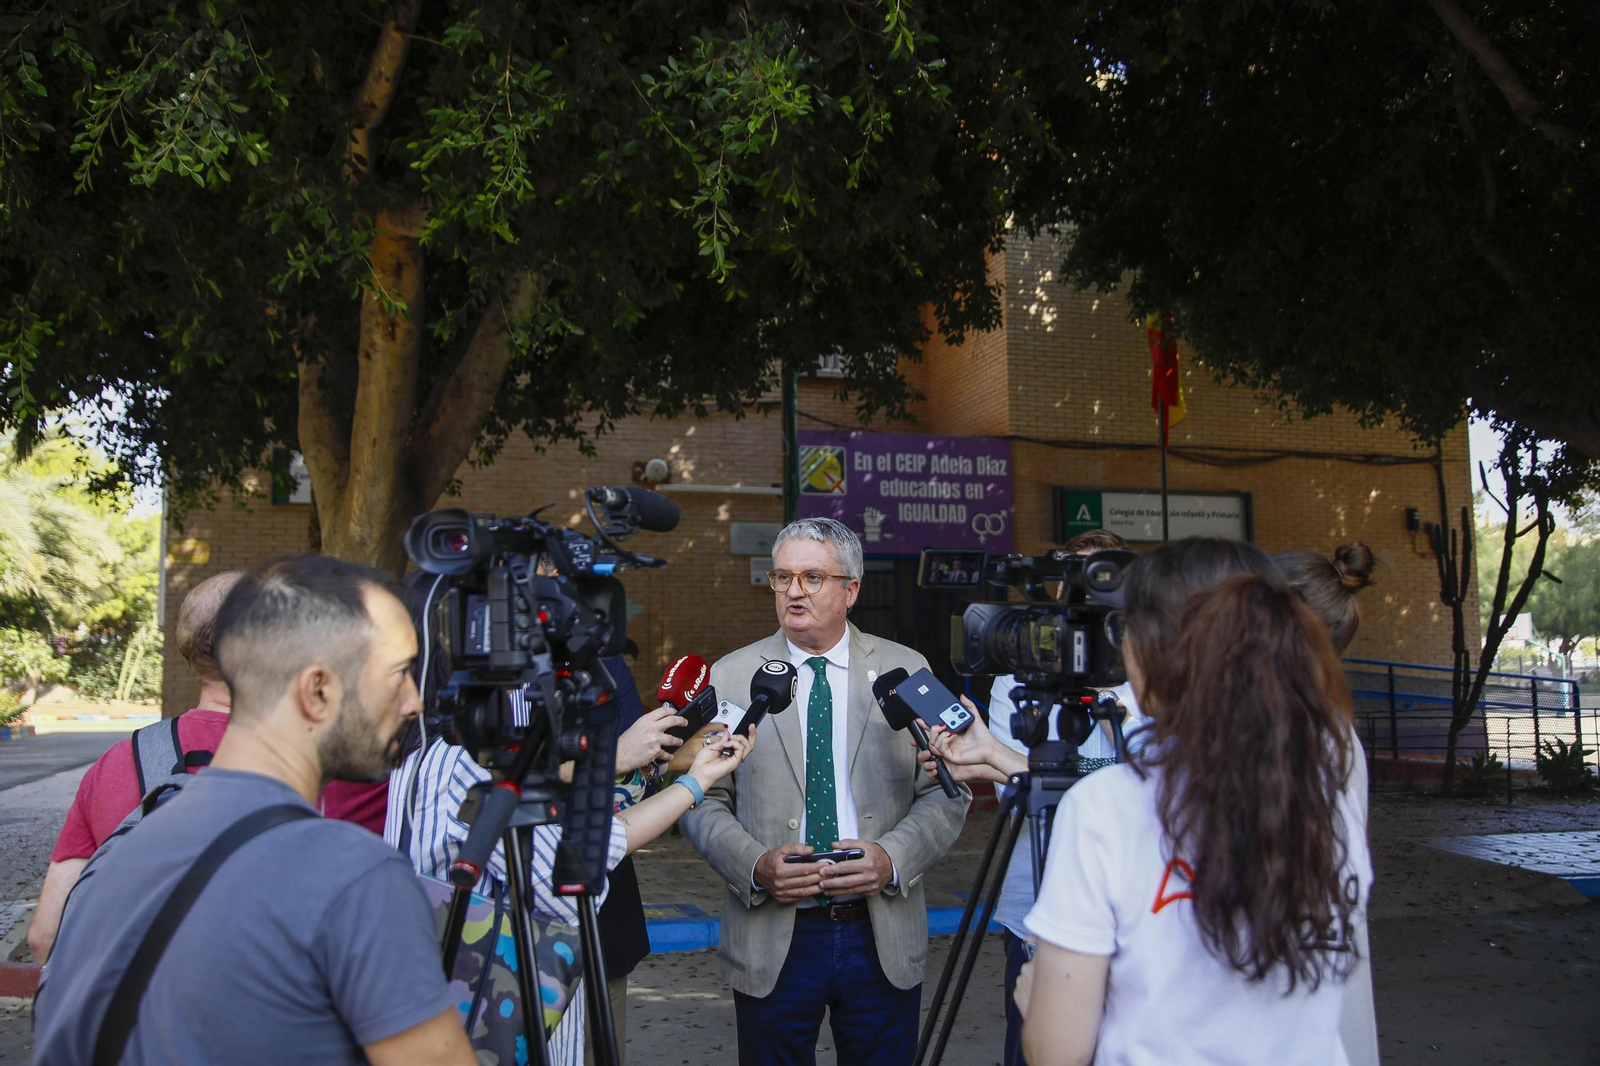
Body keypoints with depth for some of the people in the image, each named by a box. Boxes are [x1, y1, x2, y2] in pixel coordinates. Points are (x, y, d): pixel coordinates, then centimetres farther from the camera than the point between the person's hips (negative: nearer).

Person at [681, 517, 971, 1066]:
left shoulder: (906, 671, 2)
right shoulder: (730, 677, 1)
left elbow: (946, 792, 1)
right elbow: (704, 800, 1)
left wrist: (892, 858, -14)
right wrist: (755, 865, -15)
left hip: (884, 937, 1)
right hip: (771, 942, 0)